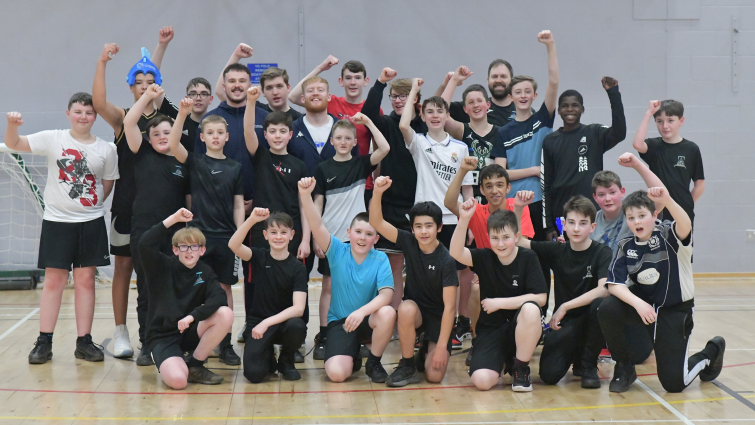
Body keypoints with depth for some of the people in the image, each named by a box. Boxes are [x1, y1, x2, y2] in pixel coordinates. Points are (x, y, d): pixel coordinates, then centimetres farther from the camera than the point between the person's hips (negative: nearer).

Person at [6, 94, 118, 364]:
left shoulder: (105, 150, 2)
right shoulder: (53, 140, -2)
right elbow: (14, 144, -7)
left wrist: (91, 205, 1)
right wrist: (12, 125, -26)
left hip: (91, 223, 1)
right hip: (56, 221, -1)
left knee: (86, 280, 5)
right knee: (53, 281, 1)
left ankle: (84, 342, 12)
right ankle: (44, 342, 7)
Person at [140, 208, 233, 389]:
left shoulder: (205, 273, 3)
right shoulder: (163, 266, -5)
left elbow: (218, 298, -16)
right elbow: (145, 245, -25)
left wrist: (193, 316, -30)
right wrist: (173, 219, -25)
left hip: (189, 333, 4)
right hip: (162, 336, -4)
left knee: (226, 314, -23)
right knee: (177, 380, -32)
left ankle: (195, 365, -5)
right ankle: (170, 364, 9)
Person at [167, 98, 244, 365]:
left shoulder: (235, 168, 8)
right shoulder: (195, 163, 2)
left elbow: (238, 205, 9)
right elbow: (173, 144, -16)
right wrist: (182, 113, -27)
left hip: (226, 237, 2)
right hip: (199, 233, -2)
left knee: (224, 288, 6)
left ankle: (225, 345, 12)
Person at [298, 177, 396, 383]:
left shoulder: (380, 259, -8)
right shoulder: (338, 251, -6)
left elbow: (386, 294, -20)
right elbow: (317, 227, -21)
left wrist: (362, 311, -37)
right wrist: (305, 195, -37)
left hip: (367, 319, 1)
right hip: (339, 321, 0)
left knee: (387, 313, -35)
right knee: (336, 373, -24)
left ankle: (374, 363, -6)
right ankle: (352, 356, 16)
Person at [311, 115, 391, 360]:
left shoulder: (361, 164, 4)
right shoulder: (324, 169, 2)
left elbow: (384, 148, -12)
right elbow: (317, 204, 3)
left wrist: (368, 122, -12)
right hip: (331, 235, -1)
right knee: (329, 286, 3)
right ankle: (322, 337, 7)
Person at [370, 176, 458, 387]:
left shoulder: (446, 261, -20)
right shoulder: (409, 243, -10)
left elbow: (449, 307, -21)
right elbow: (376, 223, -18)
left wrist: (442, 347, -24)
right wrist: (378, 192, -35)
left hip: (439, 319, -2)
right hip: (416, 311, 2)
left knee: (435, 375, -19)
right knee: (406, 309, -36)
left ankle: (426, 352, 19)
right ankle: (407, 367, -15)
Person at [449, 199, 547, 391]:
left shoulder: (528, 258, -6)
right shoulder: (485, 257, -2)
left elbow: (540, 298, -14)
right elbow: (456, 253, -19)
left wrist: (499, 302, -14)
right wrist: (464, 220, -32)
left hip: (522, 330, -1)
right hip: (491, 330, 1)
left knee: (530, 309, -36)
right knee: (482, 381, -22)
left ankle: (520, 368, -11)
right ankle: (502, 362, 18)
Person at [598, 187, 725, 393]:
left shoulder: (668, 235, -14)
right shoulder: (625, 247, -5)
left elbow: (685, 227, -38)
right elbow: (614, 284, -12)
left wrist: (667, 201, -57)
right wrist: (638, 303, -31)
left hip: (675, 312, -3)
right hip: (643, 304, 3)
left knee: (674, 383, -8)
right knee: (607, 309, -28)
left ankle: (712, 352, 26)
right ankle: (624, 368, -3)